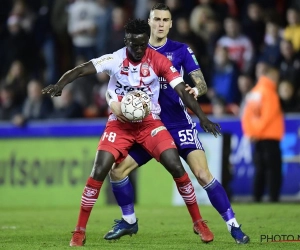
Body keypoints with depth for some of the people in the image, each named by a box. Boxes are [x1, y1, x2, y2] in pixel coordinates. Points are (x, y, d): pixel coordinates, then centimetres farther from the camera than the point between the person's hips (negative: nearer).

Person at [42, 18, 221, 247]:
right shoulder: (114, 59, -14)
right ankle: (79, 231, -5)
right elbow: (81, 70, -24)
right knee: (99, 171, -15)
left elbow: (182, 91, -13)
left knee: (176, 167, -13)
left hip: (150, 123, 1)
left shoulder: (159, 61, -12)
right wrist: (59, 85, -43)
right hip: (120, 124, 0)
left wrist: (202, 117, -24)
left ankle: (199, 222, 5)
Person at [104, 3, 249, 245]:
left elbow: (201, 83, -6)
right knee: (118, 170, -3)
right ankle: (129, 221, 20)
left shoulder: (181, 50, -2)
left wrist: (195, 90, -30)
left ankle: (233, 225, -10)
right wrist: (114, 102, -17)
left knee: (203, 174, -18)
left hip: (179, 124, -3)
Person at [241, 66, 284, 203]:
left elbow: (246, 115, 10)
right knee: (274, 168, -7)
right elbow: (269, 114, -15)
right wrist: (259, 130, -7)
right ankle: (274, 198, -12)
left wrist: (250, 132, 6)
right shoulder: (269, 92, -10)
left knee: (260, 169, 10)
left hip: (257, 138, 7)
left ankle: (257, 197, 6)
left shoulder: (252, 93, 13)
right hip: (270, 137, -7)